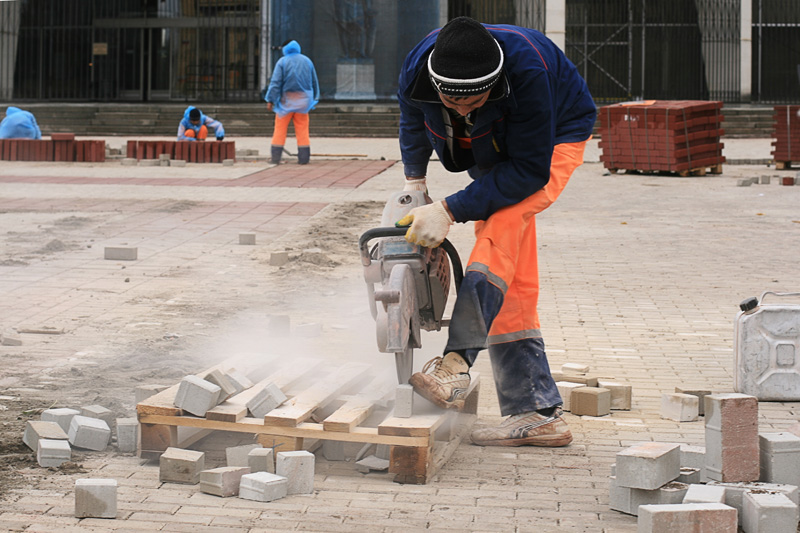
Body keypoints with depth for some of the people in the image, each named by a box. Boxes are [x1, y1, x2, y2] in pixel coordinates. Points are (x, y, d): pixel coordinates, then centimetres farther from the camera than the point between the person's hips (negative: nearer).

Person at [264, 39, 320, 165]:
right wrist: (314, 98, 22)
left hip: (286, 100, -3)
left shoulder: (282, 62, -5)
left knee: (280, 128, 1)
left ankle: (276, 157, -1)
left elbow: (275, 83, -10)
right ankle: (303, 157, 2)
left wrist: (270, 100, -10)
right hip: (303, 100, 3)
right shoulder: (307, 61, 8)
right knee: (302, 129, 5)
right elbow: (314, 82, 13)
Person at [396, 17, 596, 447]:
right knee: (513, 282, -4)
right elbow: (413, 124, 2)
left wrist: (449, 211, -38)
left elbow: (530, 170, -35)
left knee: (502, 223, -32)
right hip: (494, 155, 5)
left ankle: (455, 366, -40)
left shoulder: (528, 70, -41)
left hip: (554, 141, -5)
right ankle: (538, 415, -3)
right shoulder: (416, 73, -26)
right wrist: (414, 182, 2)